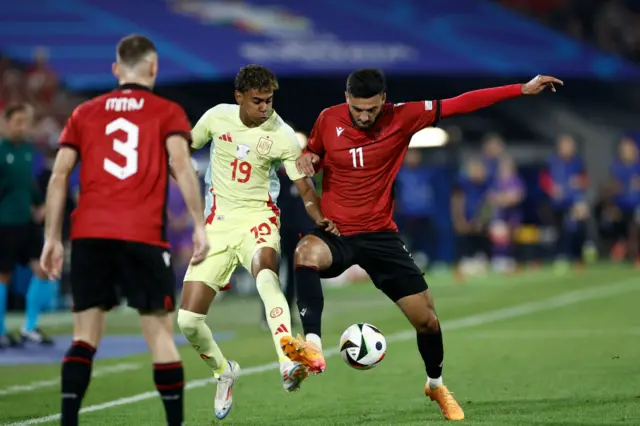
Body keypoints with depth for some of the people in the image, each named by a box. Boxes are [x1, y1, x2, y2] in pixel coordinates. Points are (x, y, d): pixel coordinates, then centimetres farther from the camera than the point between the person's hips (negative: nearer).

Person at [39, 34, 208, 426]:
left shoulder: (85, 114, 16)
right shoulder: (167, 113, 8)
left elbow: (59, 176, 10)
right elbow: (181, 164, -8)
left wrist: (52, 238, 13)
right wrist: (200, 225, -9)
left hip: (88, 235, 3)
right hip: (143, 236, -3)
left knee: (86, 335, 6)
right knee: (161, 333, 4)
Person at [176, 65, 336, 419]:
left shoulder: (282, 136, -11)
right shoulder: (217, 117, -3)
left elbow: (305, 190, -10)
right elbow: (185, 148, 16)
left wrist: (320, 219, -28)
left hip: (257, 218, -3)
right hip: (217, 224, 3)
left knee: (266, 274, -40)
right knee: (187, 319, -4)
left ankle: (288, 366, -52)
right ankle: (223, 372, 27)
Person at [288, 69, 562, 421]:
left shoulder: (402, 117, -8)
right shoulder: (328, 120, -5)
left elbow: (461, 104, -9)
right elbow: (313, 156, 15)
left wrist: (522, 90, -11)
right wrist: (305, 160, -11)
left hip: (380, 235, 1)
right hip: (335, 232, -1)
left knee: (426, 318, 5)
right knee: (306, 252, -38)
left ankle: (436, 384, 34)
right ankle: (312, 346, -48)